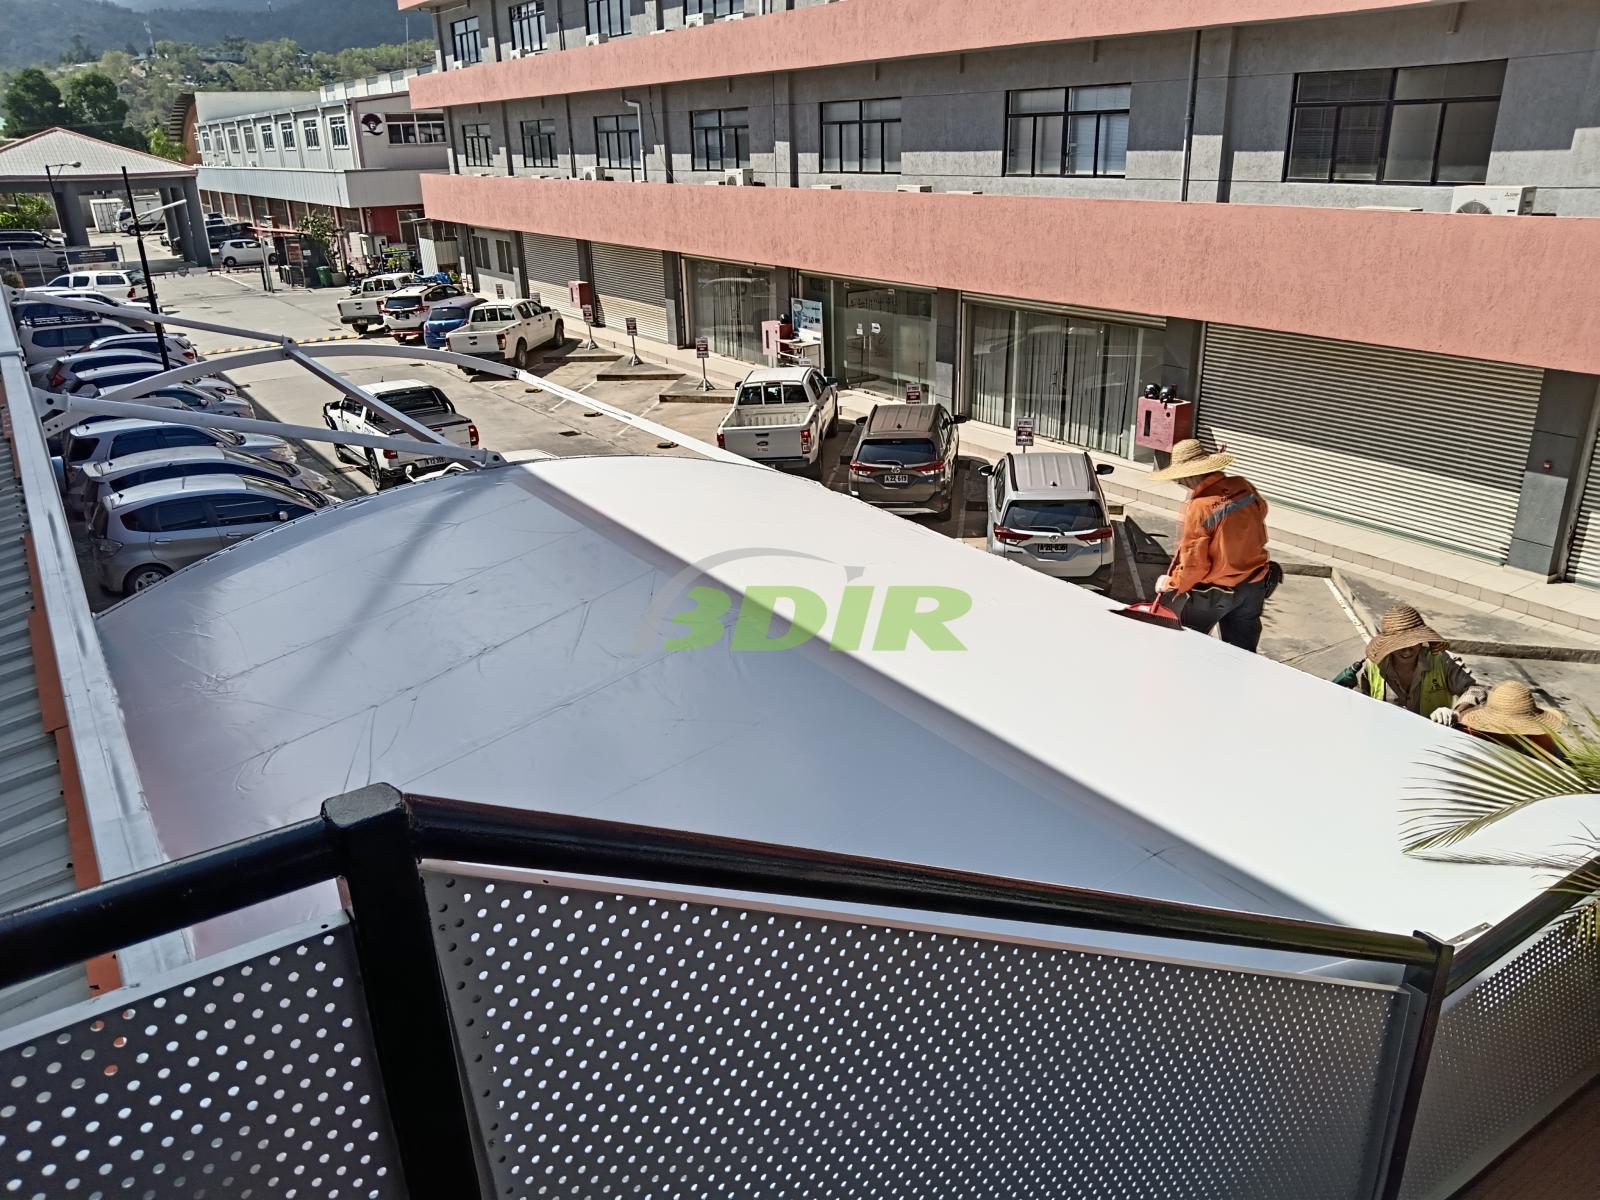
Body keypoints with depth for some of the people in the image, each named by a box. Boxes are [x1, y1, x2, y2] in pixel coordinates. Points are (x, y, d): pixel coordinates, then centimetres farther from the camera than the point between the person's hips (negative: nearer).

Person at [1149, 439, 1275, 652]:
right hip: (1254, 586, 5)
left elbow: (1194, 564, -20)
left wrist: (1171, 583, -4)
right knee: (1243, 653, 14)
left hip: (1215, 592, -5)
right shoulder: (1244, 487, -8)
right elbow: (1261, 511, 17)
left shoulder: (1198, 508, -25)